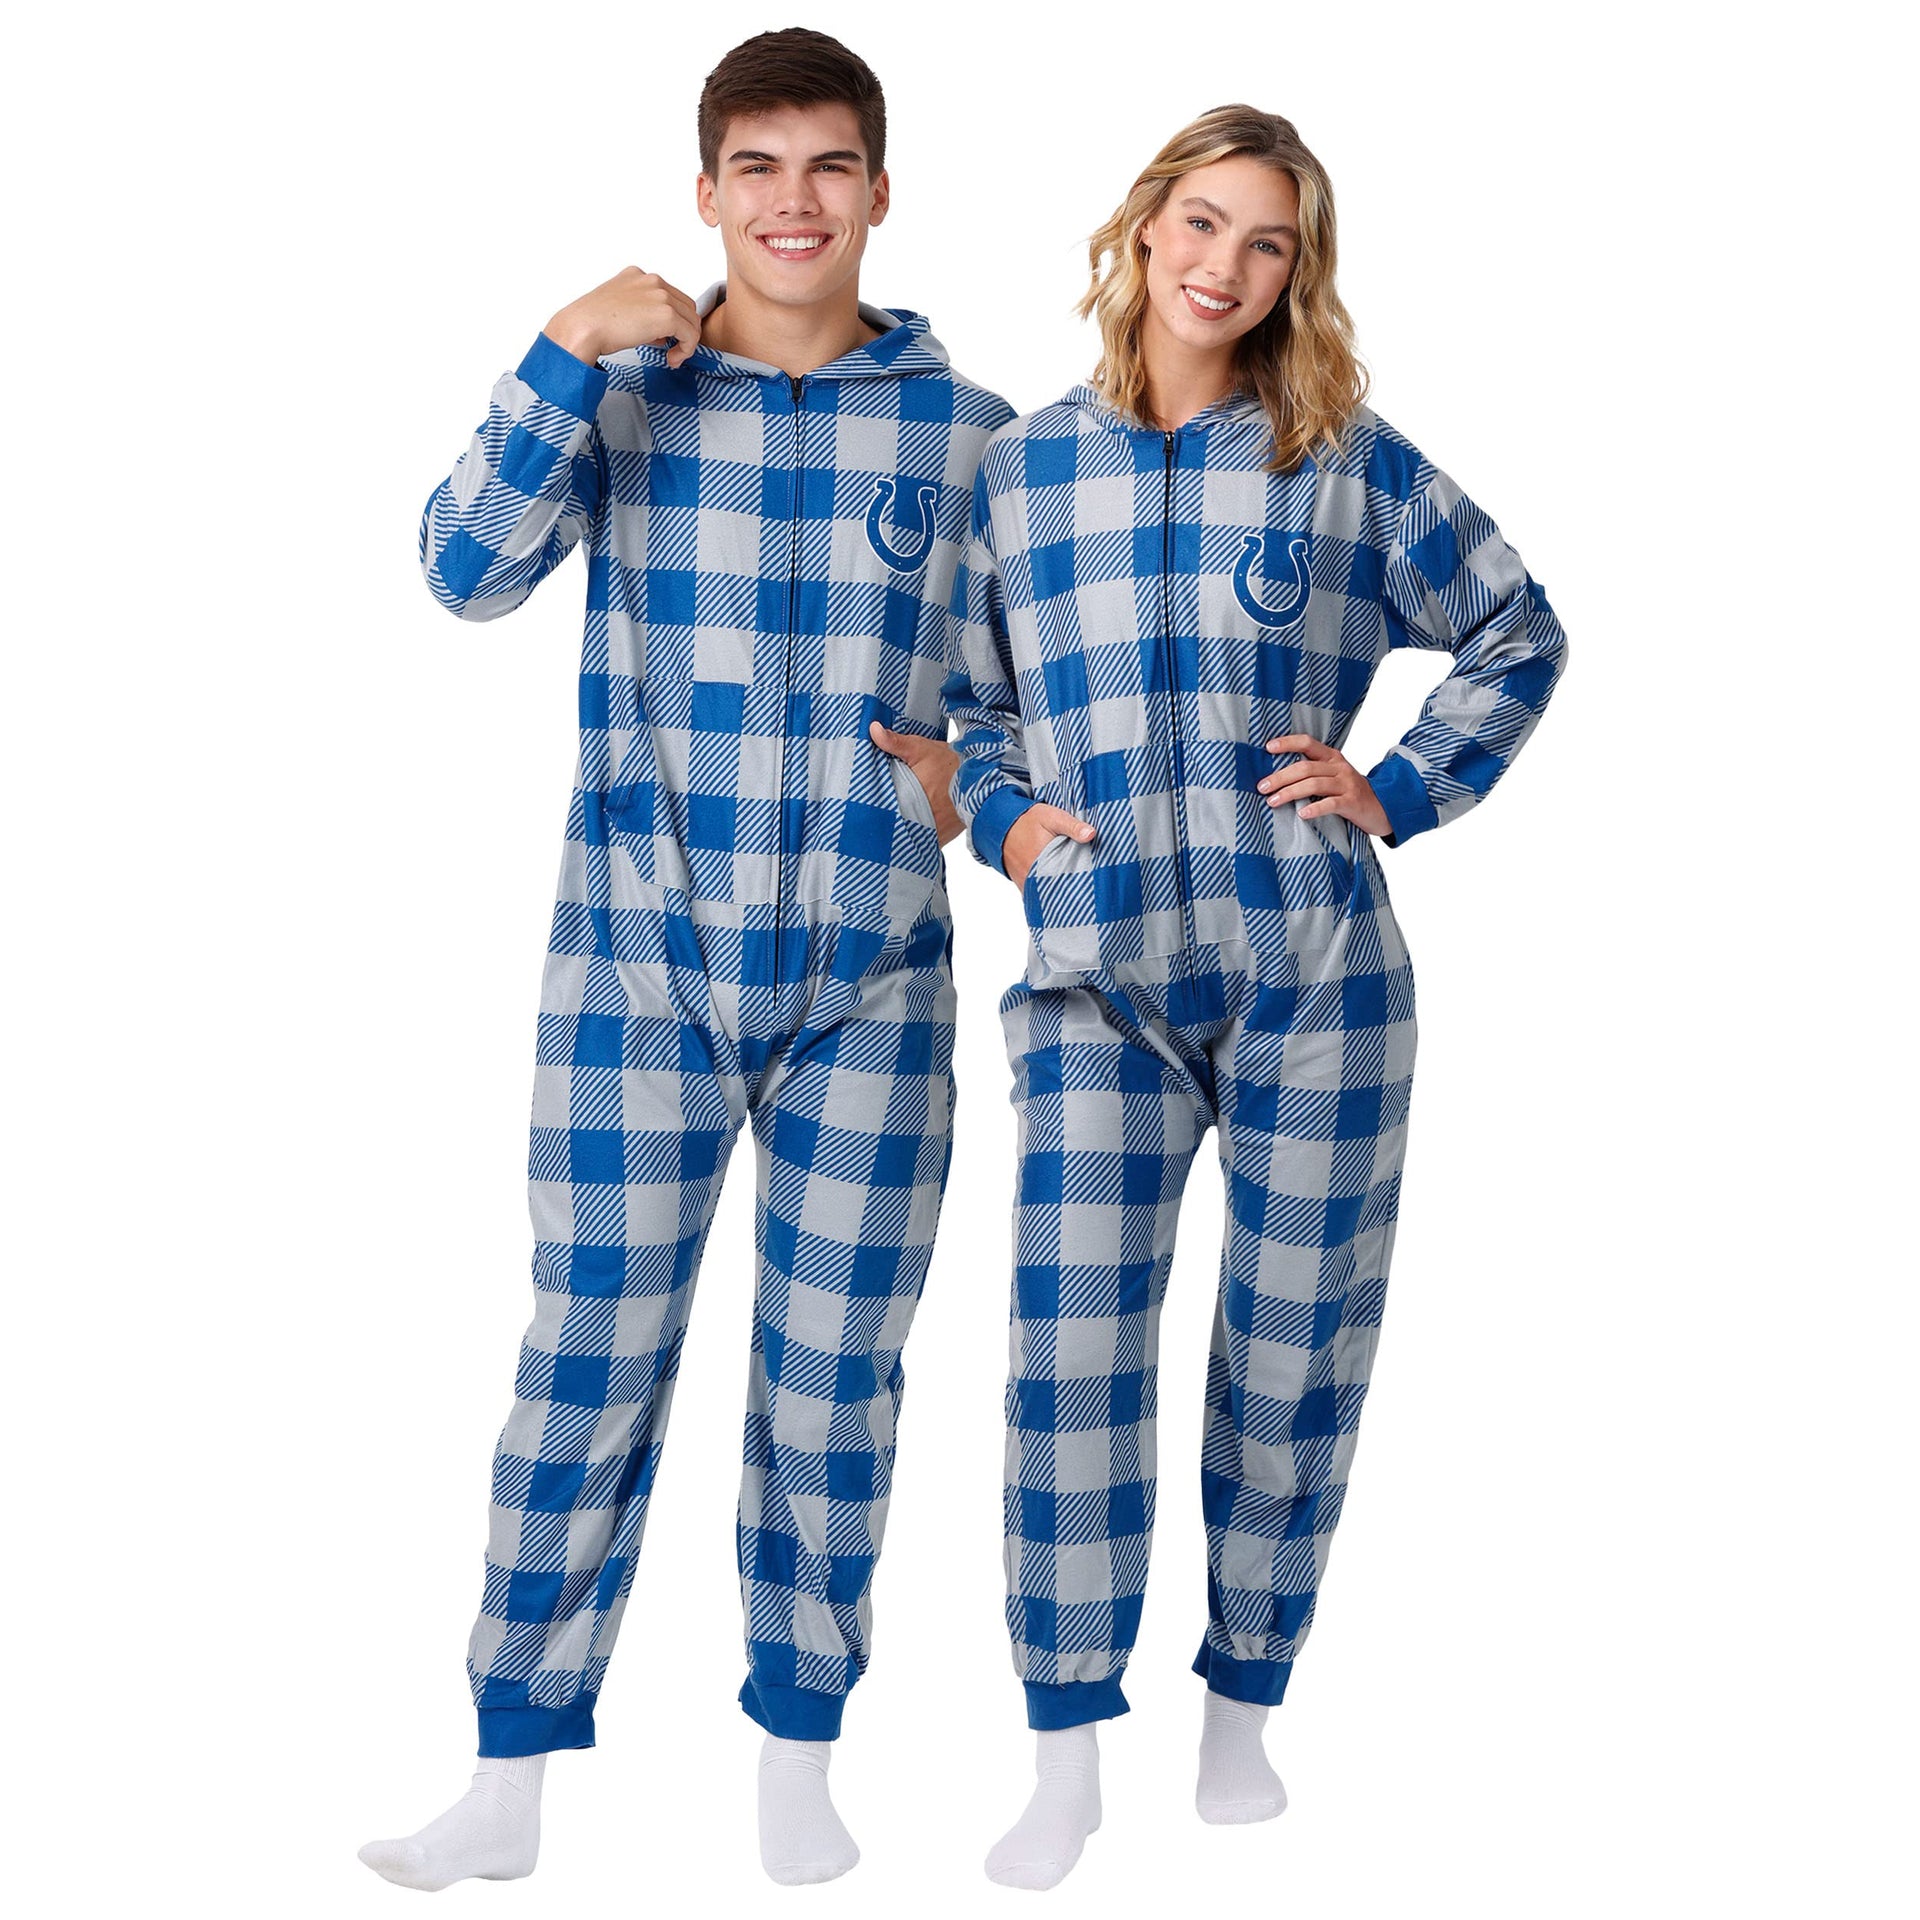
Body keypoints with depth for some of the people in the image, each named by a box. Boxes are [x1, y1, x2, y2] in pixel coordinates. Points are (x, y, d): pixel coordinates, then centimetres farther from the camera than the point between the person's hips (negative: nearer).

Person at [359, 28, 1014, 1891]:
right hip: (637, 962, -1)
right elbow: (467, 571, -13)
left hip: (872, 976, 1)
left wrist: (971, 768, -3)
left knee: (834, 1379, 9)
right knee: (587, 1365, 3)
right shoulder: (620, 392, 2)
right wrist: (562, 356, -20)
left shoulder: (968, 433, 3)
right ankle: (513, 1773, 15)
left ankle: (796, 1752, 26)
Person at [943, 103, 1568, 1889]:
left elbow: (1518, 632, 13)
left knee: (1294, 1344, 8)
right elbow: (963, 696, 19)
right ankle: (1068, 1760, 5)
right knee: (1069, 1350, -8)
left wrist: (1403, 790, 3)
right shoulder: (1015, 467, 8)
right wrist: (1001, 815, 2)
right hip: (1097, 977, 0)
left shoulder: (1346, 461, 4)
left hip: (1315, 971, 0)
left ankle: (1243, 1707, 26)